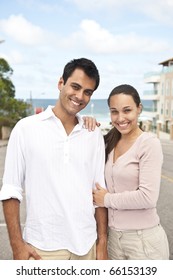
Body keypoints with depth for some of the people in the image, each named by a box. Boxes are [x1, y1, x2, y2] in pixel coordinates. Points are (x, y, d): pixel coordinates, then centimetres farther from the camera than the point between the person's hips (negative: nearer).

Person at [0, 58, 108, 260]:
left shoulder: (94, 135, 2)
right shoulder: (26, 128, -6)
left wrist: (102, 242, 3)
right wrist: (17, 244, -8)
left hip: (85, 243, 3)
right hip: (43, 246, -3)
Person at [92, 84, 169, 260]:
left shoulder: (149, 143, -15)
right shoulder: (110, 143, 4)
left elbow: (148, 197, -22)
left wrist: (107, 199, -11)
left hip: (144, 238, -6)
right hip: (114, 235, 6)